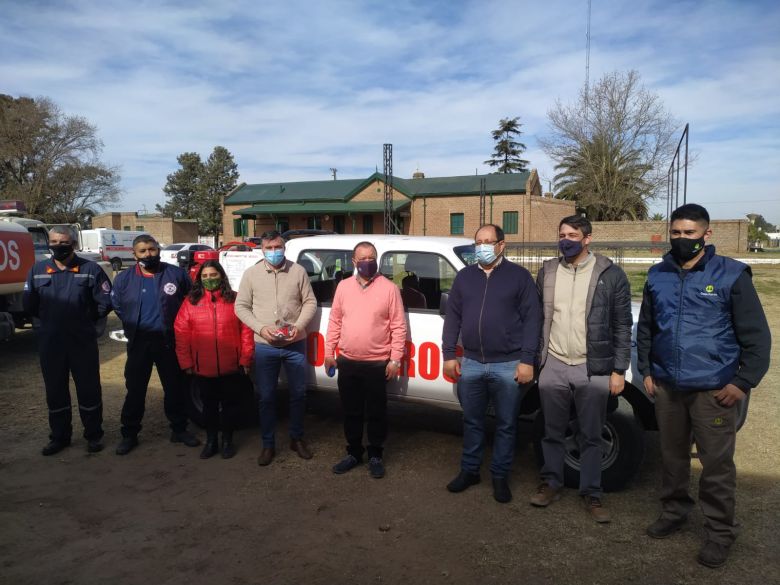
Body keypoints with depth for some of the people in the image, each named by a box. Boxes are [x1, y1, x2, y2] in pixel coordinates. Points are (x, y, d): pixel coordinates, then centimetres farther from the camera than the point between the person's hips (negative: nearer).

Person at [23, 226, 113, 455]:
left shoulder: (90, 270, -6)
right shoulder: (37, 270, 4)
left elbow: (105, 302, -5)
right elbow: (29, 305, 10)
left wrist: (86, 320, 2)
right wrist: (50, 320, 9)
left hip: (83, 342, -3)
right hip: (50, 343, 3)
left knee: (89, 389, 6)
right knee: (55, 391, 13)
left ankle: (94, 435, 19)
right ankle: (59, 436, 27)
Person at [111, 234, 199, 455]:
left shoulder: (176, 274, -2)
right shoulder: (124, 279, 3)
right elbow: (117, 307, 13)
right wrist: (132, 329, 7)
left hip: (169, 341, 0)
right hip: (139, 342, 1)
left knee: (175, 387, 9)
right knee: (135, 389, 7)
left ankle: (179, 429, 24)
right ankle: (129, 434, 20)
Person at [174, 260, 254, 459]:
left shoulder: (235, 299, -2)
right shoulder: (191, 301, 2)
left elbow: (246, 331, -4)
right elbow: (181, 334, 0)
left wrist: (245, 359, -7)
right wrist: (186, 362, -3)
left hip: (231, 366, -1)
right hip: (203, 367, 1)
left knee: (230, 404, 11)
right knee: (209, 405, 15)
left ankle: (227, 440, 28)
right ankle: (211, 441, 30)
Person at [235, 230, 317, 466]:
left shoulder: (298, 271, 0)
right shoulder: (251, 274, 0)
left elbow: (310, 302, 3)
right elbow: (241, 306, 1)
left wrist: (299, 326, -12)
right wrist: (261, 328, -12)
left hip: (295, 344, 0)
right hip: (265, 346, 0)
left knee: (298, 393, 10)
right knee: (266, 396, 7)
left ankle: (297, 439, 28)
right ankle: (268, 444, 22)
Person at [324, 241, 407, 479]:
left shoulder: (389, 288, -5)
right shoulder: (343, 286, 6)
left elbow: (399, 326, -5)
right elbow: (335, 321, 10)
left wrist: (395, 359, -9)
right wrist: (329, 352, 7)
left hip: (377, 364, -3)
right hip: (347, 362, 3)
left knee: (376, 413, 8)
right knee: (351, 411, 14)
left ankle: (376, 456, 24)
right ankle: (353, 453, 31)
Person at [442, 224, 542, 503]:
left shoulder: (519, 276, -1)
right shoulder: (464, 276, 9)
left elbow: (532, 319, -4)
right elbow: (452, 317, 10)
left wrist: (527, 360, -10)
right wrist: (449, 355, 5)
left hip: (508, 366, -3)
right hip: (471, 364, 3)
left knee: (506, 425, 9)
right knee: (472, 422, 15)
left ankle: (500, 476, 24)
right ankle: (469, 470, 30)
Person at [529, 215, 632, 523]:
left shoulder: (611, 275, -4)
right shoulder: (547, 271, 6)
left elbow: (622, 326, -3)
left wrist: (619, 370, -6)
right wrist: (532, 358, 7)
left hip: (593, 369, -2)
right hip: (553, 366, 3)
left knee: (590, 436, 9)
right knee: (553, 433, 14)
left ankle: (591, 493, 24)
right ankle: (551, 483, 31)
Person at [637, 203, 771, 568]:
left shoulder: (731, 275, -7)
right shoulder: (657, 276, 6)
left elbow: (756, 335, -6)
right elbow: (645, 328, 15)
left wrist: (744, 382, -10)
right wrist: (645, 370, 11)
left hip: (714, 389, -4)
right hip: (666, 386, 4)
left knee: (717, 463, 3)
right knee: (672, 456, 16)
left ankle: (720, 532, 20)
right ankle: (674, 512, 34)